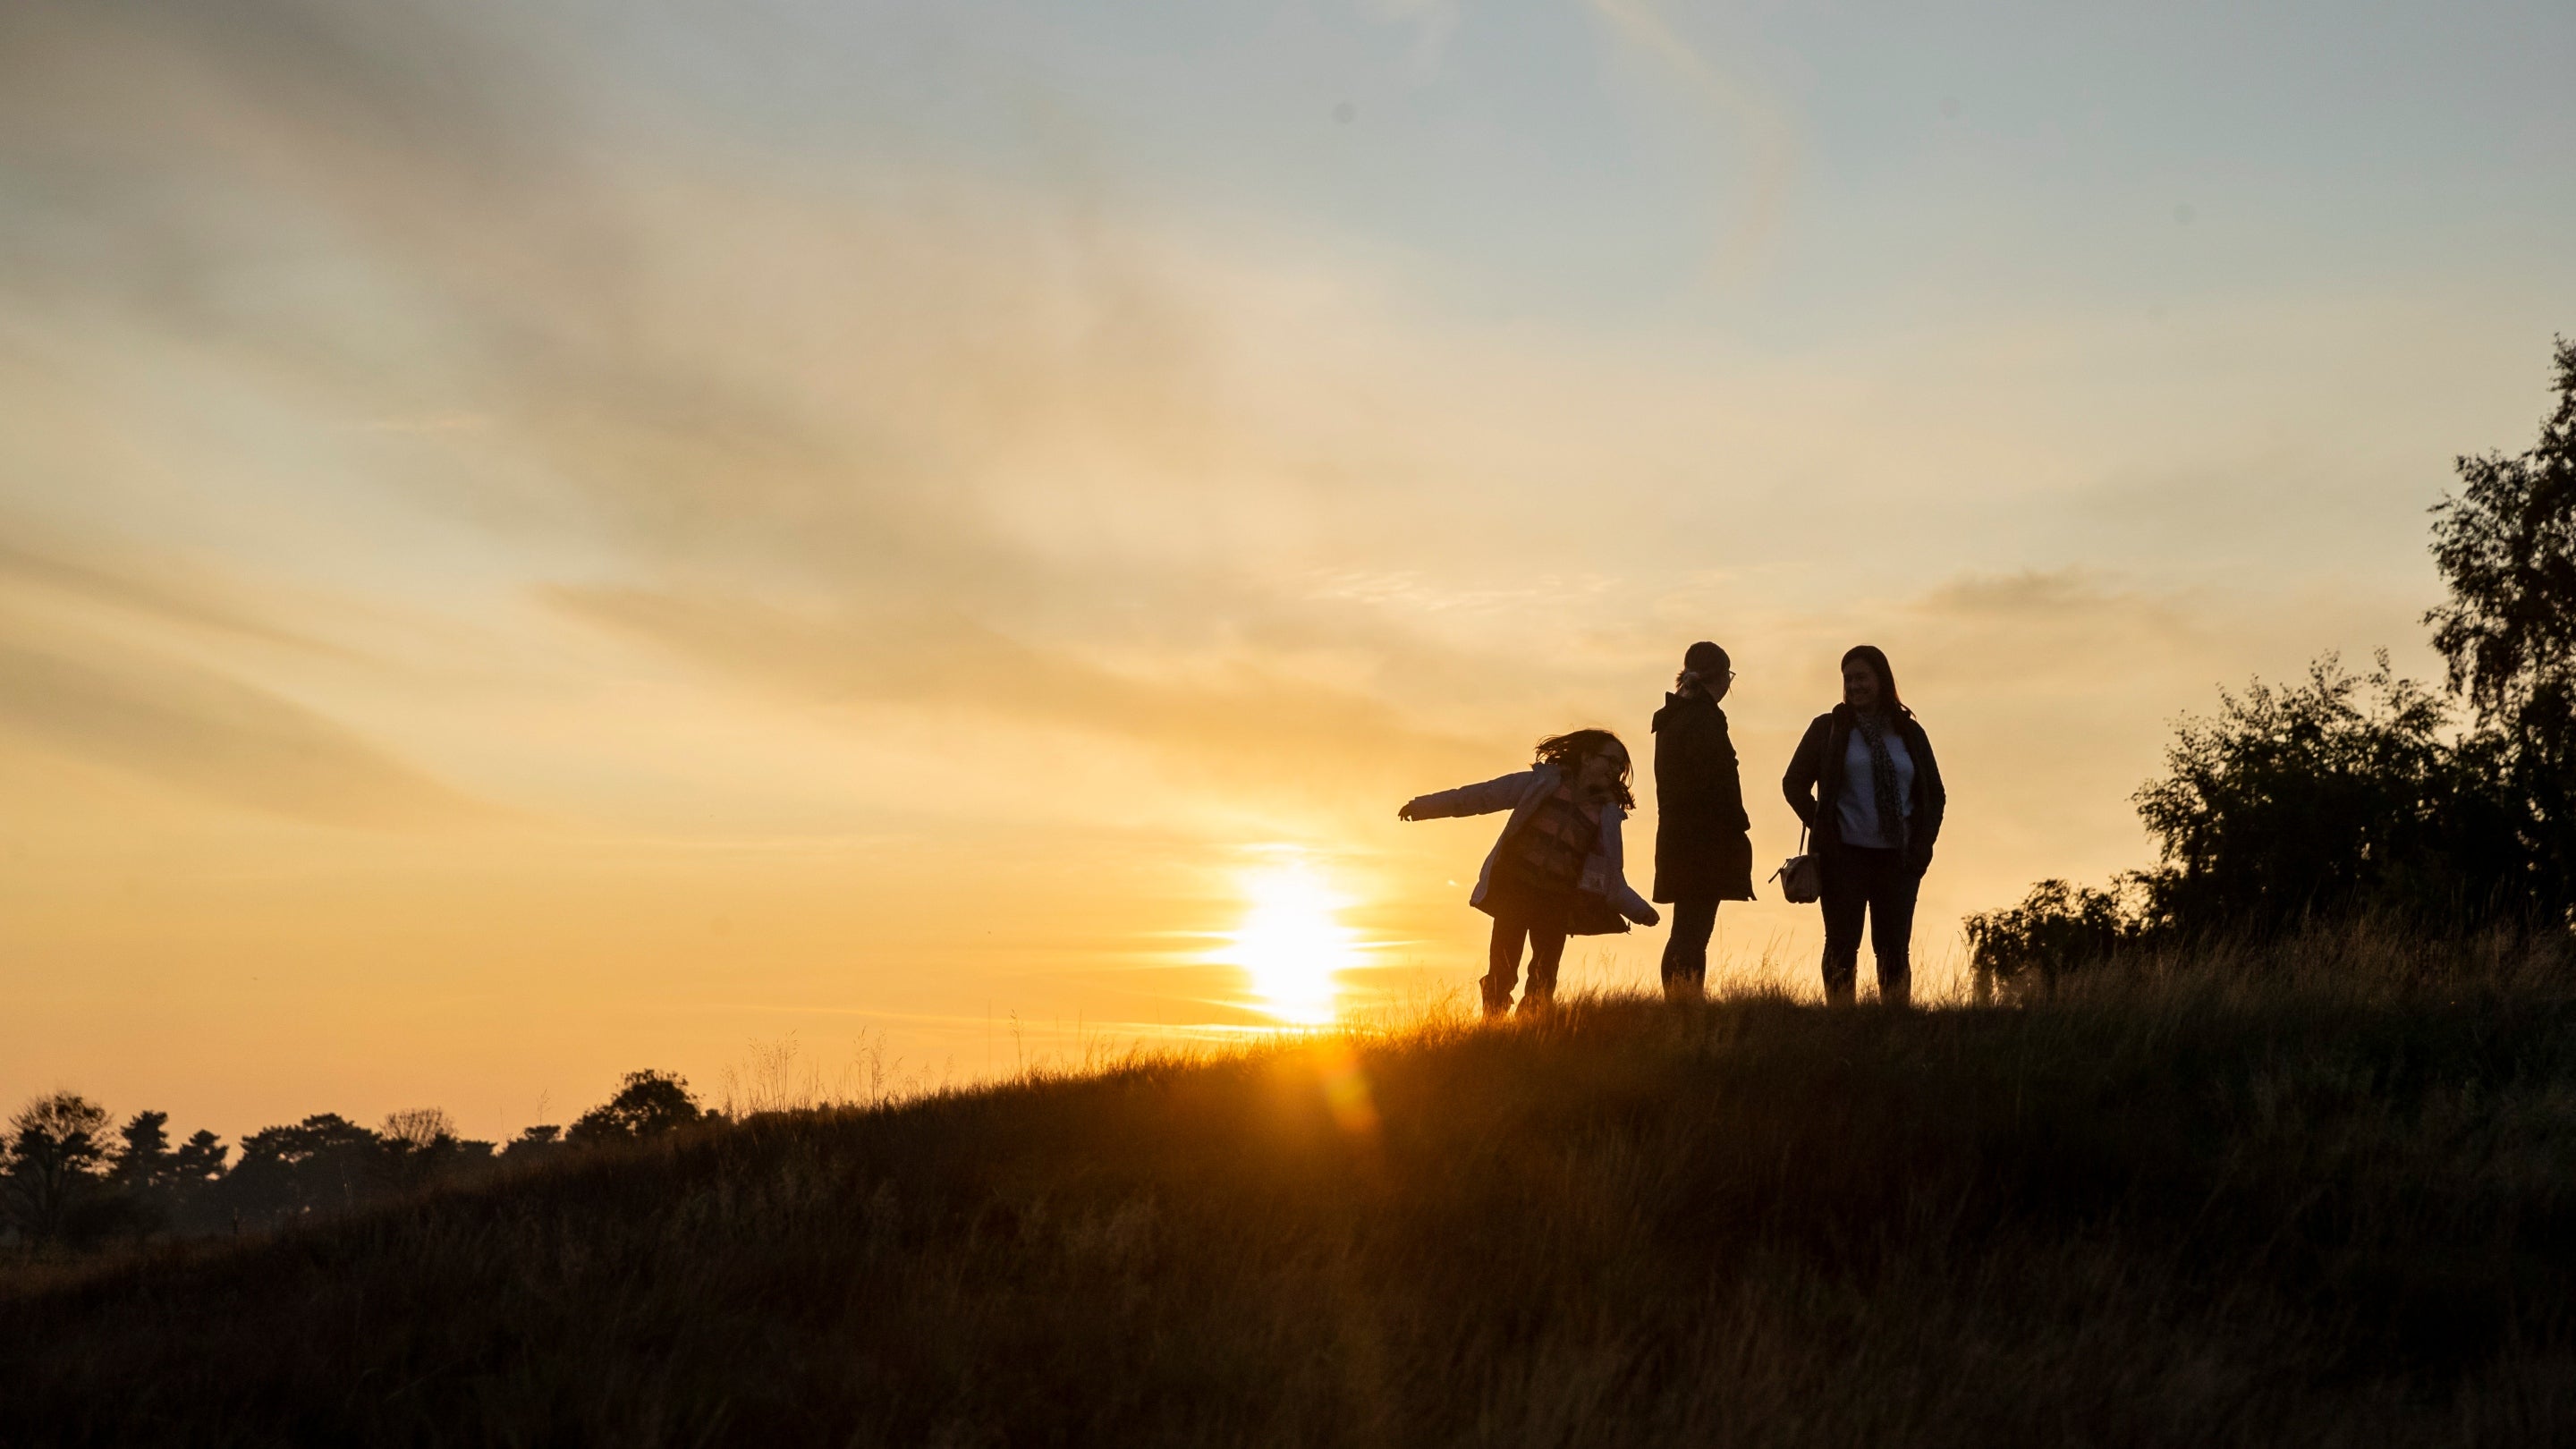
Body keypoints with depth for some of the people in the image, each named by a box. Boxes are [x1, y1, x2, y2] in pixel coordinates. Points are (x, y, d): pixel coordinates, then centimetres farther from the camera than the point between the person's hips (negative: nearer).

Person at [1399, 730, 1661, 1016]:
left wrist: (1638, 910, -1)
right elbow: (1485, 795, 4)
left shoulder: (1606, 816, 11)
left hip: (1556, 904, 3)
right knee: (1502, 975, -6)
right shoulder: (1542, 782, 5)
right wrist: (1425, 806, 1)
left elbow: (1610, 877, 13)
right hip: (1513, 890, -3)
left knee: (1543, 982, -1)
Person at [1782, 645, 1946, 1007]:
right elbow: (1794, 782, 6)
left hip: (1898, 857, 2)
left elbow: (1935, 794, 16)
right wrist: (1821, 828, -4)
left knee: (1895, 948, 3)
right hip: (1845, 855, -2)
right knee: (1842, 945, -1)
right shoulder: (1828, 728, 3)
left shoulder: (1909, 733, 10)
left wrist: (1923, 841, 3)